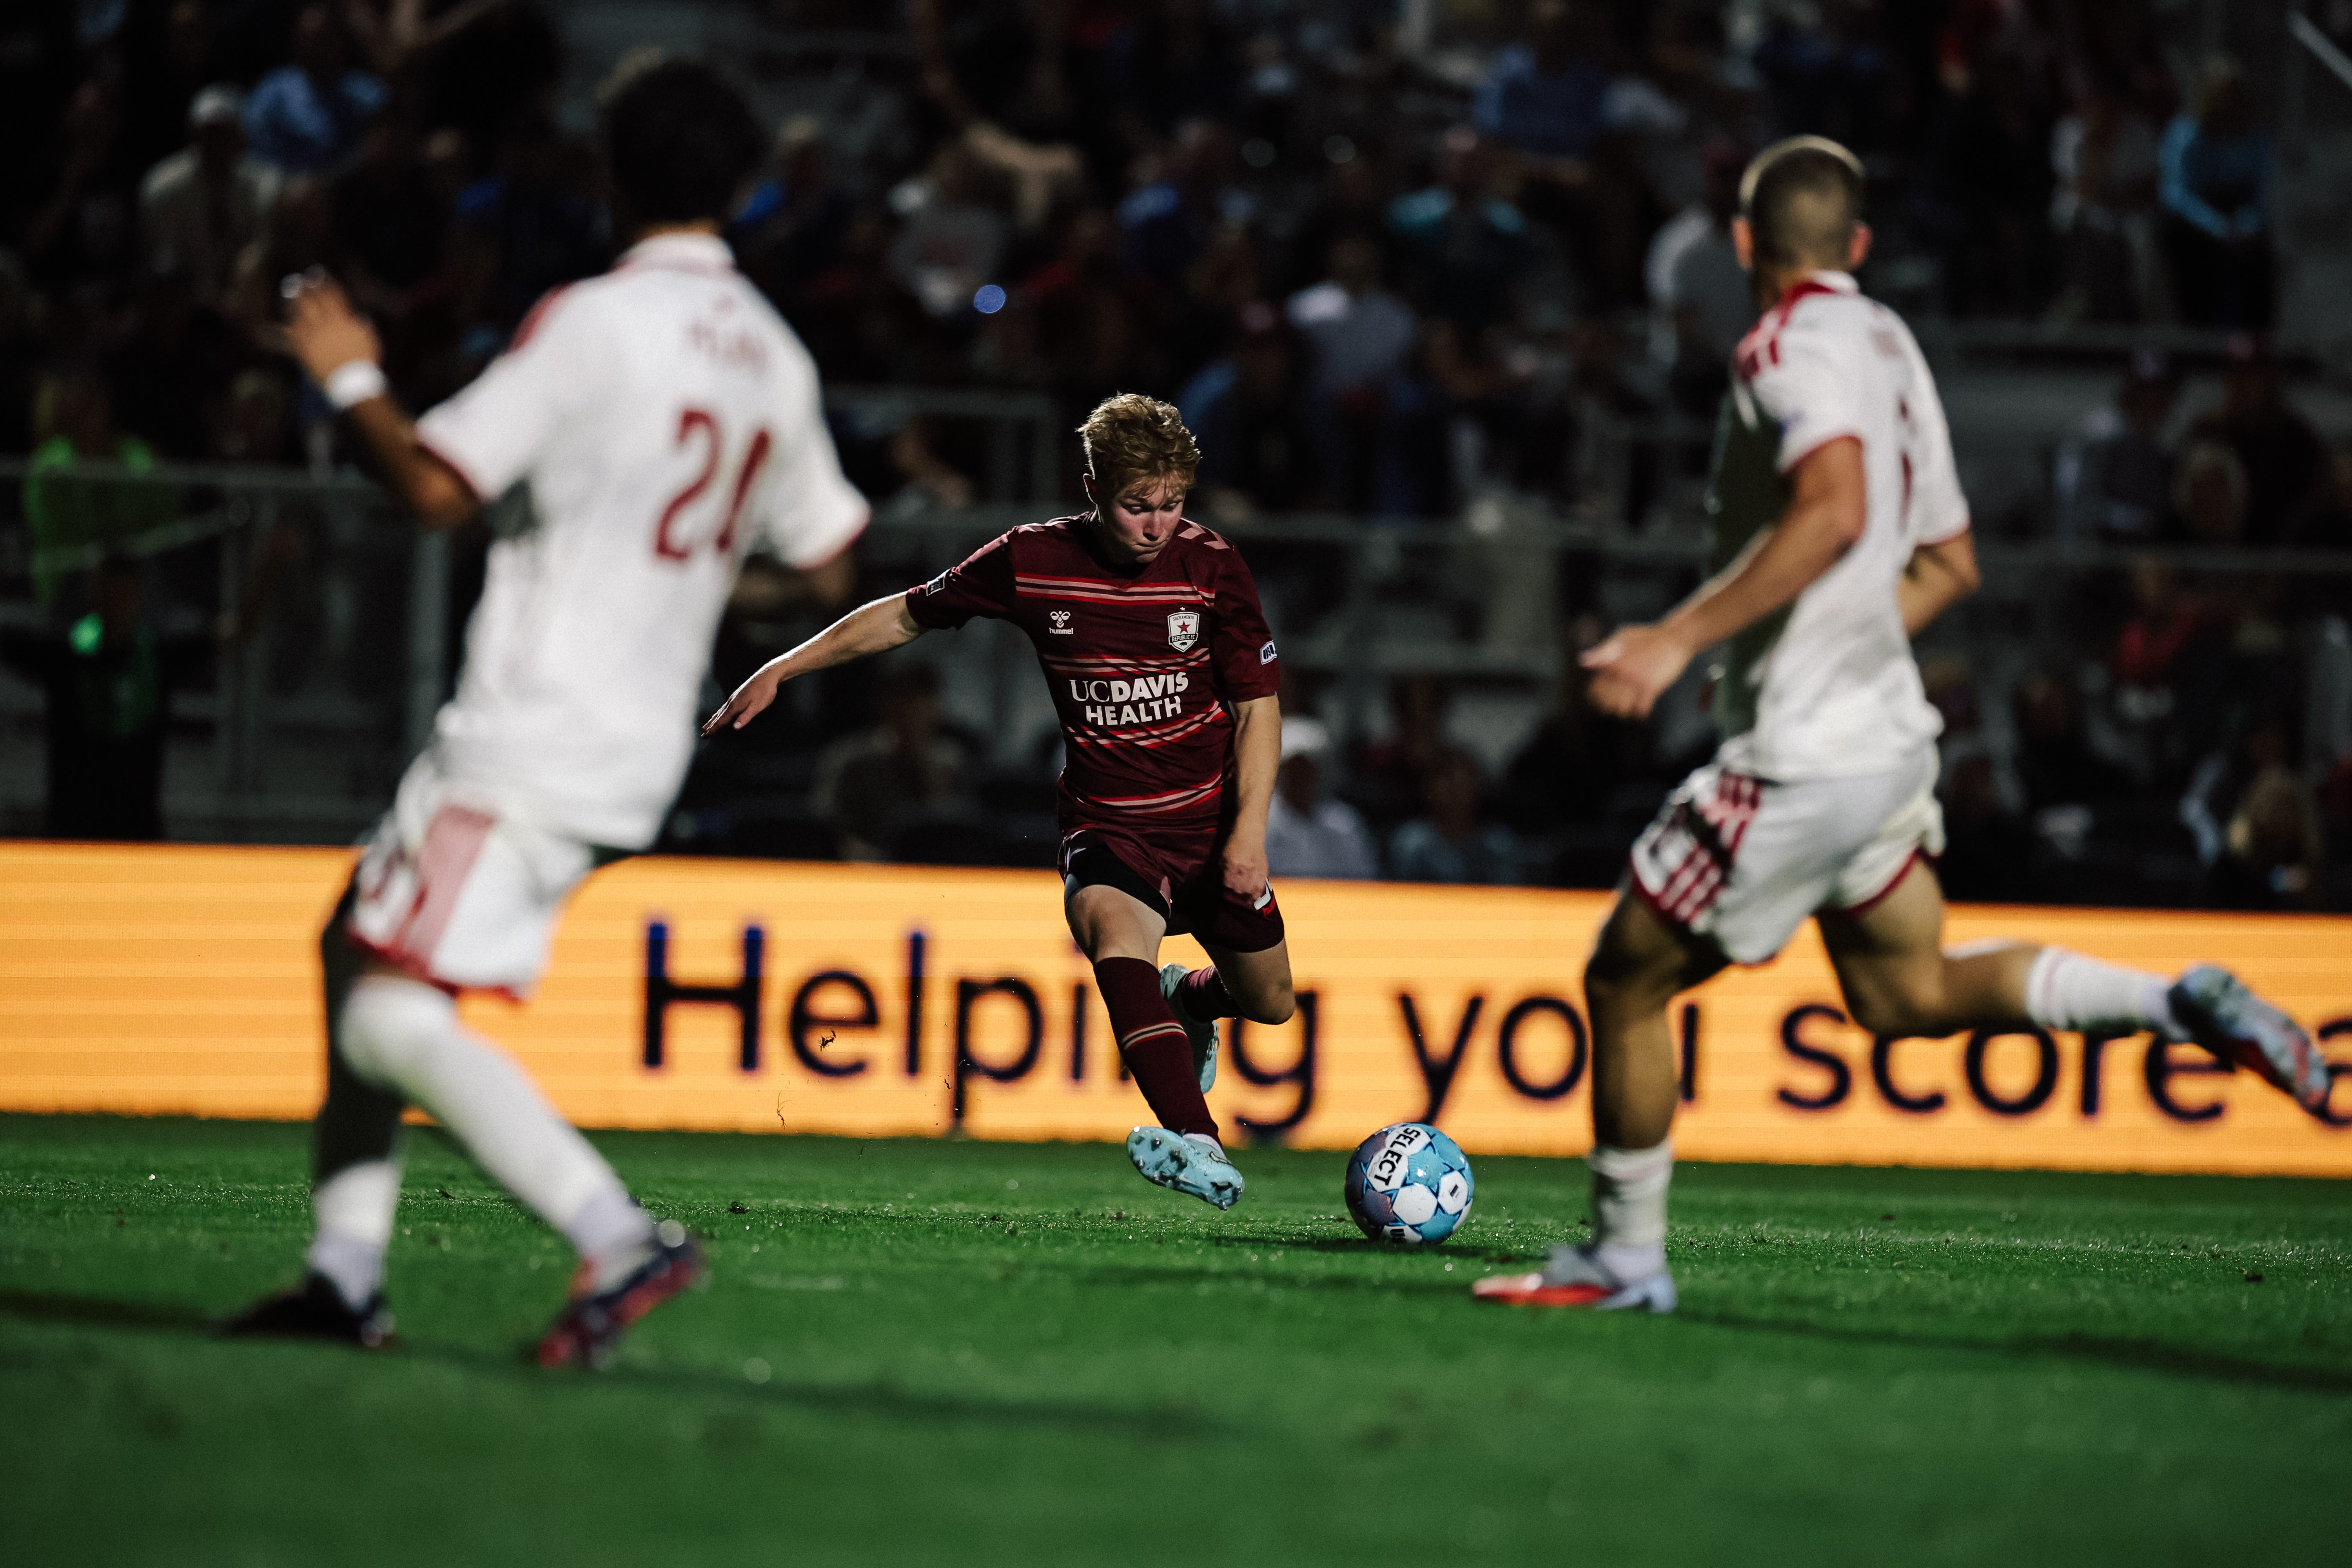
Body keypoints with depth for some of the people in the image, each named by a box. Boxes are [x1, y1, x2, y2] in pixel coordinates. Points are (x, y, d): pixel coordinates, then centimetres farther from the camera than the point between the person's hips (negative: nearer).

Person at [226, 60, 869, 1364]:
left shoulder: (594, 322, -12)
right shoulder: (776, 361, 11)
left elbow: (437, 489, -14)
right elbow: (829, 563, 20)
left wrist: (350, 377, 2)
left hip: (533, 746, -9)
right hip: (641, 752, 9)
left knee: (394, 1020, -15)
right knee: (359, 942, 21)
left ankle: (619, 1241, -26)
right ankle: (347, 1275, 18)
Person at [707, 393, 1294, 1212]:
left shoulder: (1211, 565, -9)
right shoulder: (1031, 561, -10)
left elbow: (1258, 704, -2)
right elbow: (906, 616, 5)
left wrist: (1249, 831, -13)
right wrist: (779, 671, 3)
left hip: (1211, 822, 2)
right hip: (1107, 827, -2)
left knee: (1269, 1004, 11)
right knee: (1114, 930, -35)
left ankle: (1188, 1000, 50)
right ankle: (1198, 1147, -49)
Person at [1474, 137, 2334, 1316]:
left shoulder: (1797, 345, -15)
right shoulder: (1888, 345, 11)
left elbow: (1835, 511, -33)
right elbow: (1948, 562, 18)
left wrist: (1681, 636, -33)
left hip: (1802, 762, -9)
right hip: (1886, 730, 9)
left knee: (1626, 983, 3)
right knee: (1907, 994, 20)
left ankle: (1626, 1256, 10)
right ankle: (2180, 1006, 9)